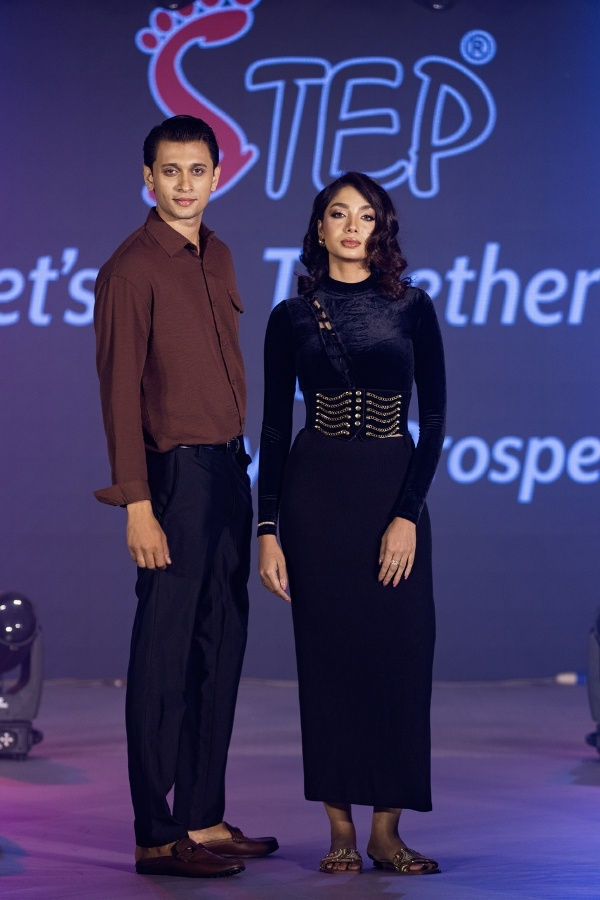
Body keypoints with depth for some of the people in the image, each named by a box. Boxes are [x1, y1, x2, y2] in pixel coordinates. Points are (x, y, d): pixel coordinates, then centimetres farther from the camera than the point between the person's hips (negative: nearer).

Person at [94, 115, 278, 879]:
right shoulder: (132, 270, -11)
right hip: (176, 474, -8)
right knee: (164, 657, -4)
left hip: (228, 472, 8)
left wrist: (240, 469, 11)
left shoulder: (218, 258, 13)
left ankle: (204, 818, 19)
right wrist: (138, 506, -18)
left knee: (220, 651, 11)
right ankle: (156, 836, 0)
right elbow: (120, 392, -14)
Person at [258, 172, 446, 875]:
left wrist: (408, 514, -9)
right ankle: (341, 829, 7)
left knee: (398, 651, -3)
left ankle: (387, 830, 4)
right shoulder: (292, 316, 5)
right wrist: (267, 529, -3)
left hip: (394, 490, 0)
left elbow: (434, 419, 1)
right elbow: (275, 428, 5)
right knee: (329, 652, 0)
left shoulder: (411, 308, 4)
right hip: (315, 493, 0)